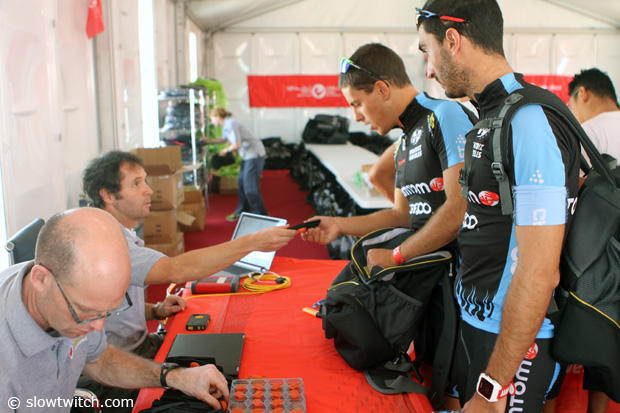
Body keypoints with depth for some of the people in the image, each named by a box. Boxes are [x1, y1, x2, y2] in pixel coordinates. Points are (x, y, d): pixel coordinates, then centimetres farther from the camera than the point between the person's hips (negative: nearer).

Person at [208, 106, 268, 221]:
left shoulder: (231, 124, -17)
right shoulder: (226, 125, 14)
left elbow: (237, 144, -23)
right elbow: (224, 139, 34)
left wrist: (225, 150, -6)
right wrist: (209, 141, 29)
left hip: (254, 154, -10)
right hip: (247, 155, 10)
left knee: (250, 188, -11)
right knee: (242, 183, 15)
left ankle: (261, 216, -5)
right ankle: (241, 212, 26)